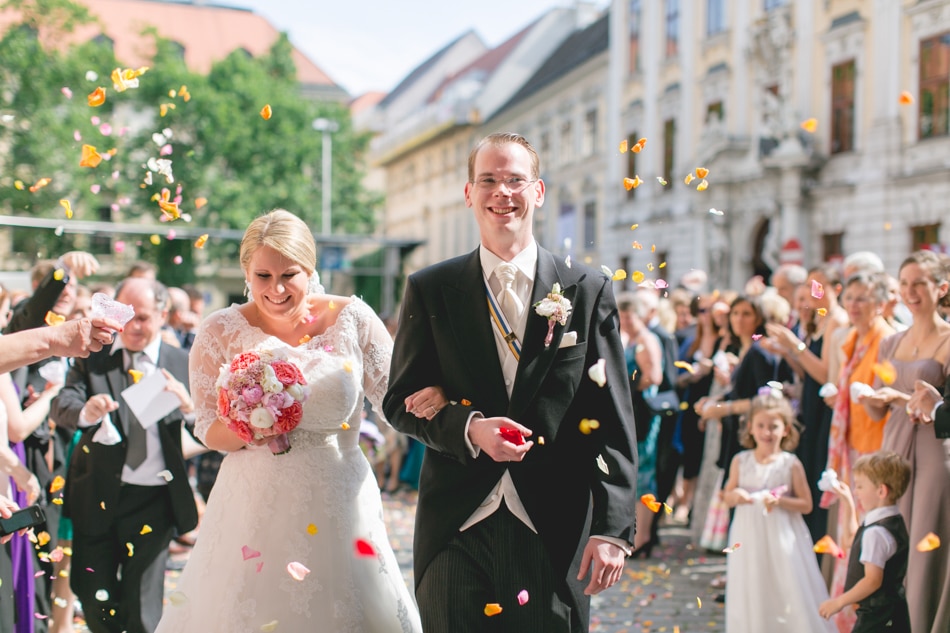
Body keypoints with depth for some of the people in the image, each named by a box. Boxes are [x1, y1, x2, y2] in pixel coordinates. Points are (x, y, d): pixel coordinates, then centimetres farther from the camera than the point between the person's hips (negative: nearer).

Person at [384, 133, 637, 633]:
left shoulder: (588, 291, 2)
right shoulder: (429, 290, 4)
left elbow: (613, 422, 0)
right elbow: (401, 402, 5)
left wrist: (612, 530, -6)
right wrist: (470, 429, -14)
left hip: (555, 532, 0)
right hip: (456, 529, 1)